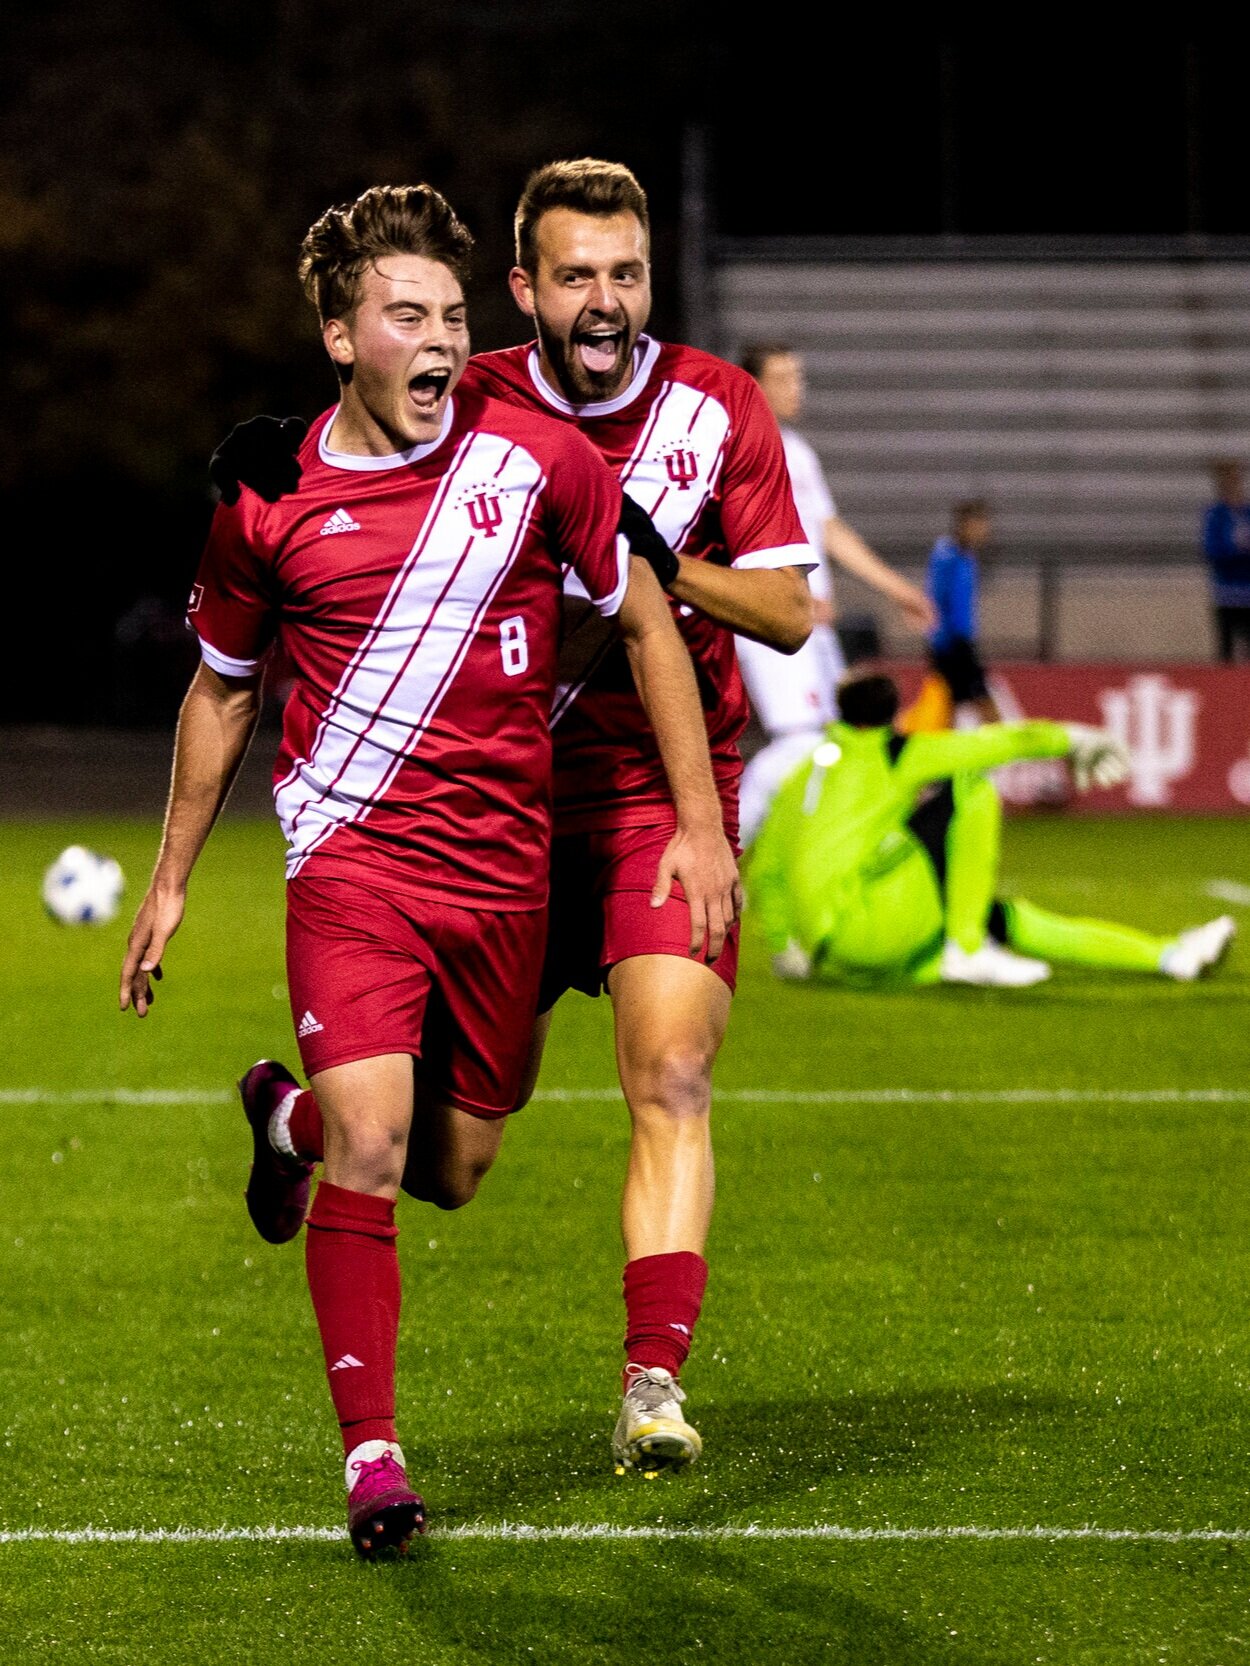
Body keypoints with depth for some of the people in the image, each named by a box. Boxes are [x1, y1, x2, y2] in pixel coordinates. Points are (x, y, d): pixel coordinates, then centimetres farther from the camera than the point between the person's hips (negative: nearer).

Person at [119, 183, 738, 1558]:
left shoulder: (540, 461, -4)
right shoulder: (268, 503, -3)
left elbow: (646, 623, 8)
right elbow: (223, 687, 13)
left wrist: (697, 821, 3)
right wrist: (171, 879, 17)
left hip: (505, 864, 2)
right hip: (349, 853, -2)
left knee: (452, 1171, 11)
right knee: (371, 1140, -18)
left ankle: (297, 1111, 44)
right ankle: (371, 1452, -9)